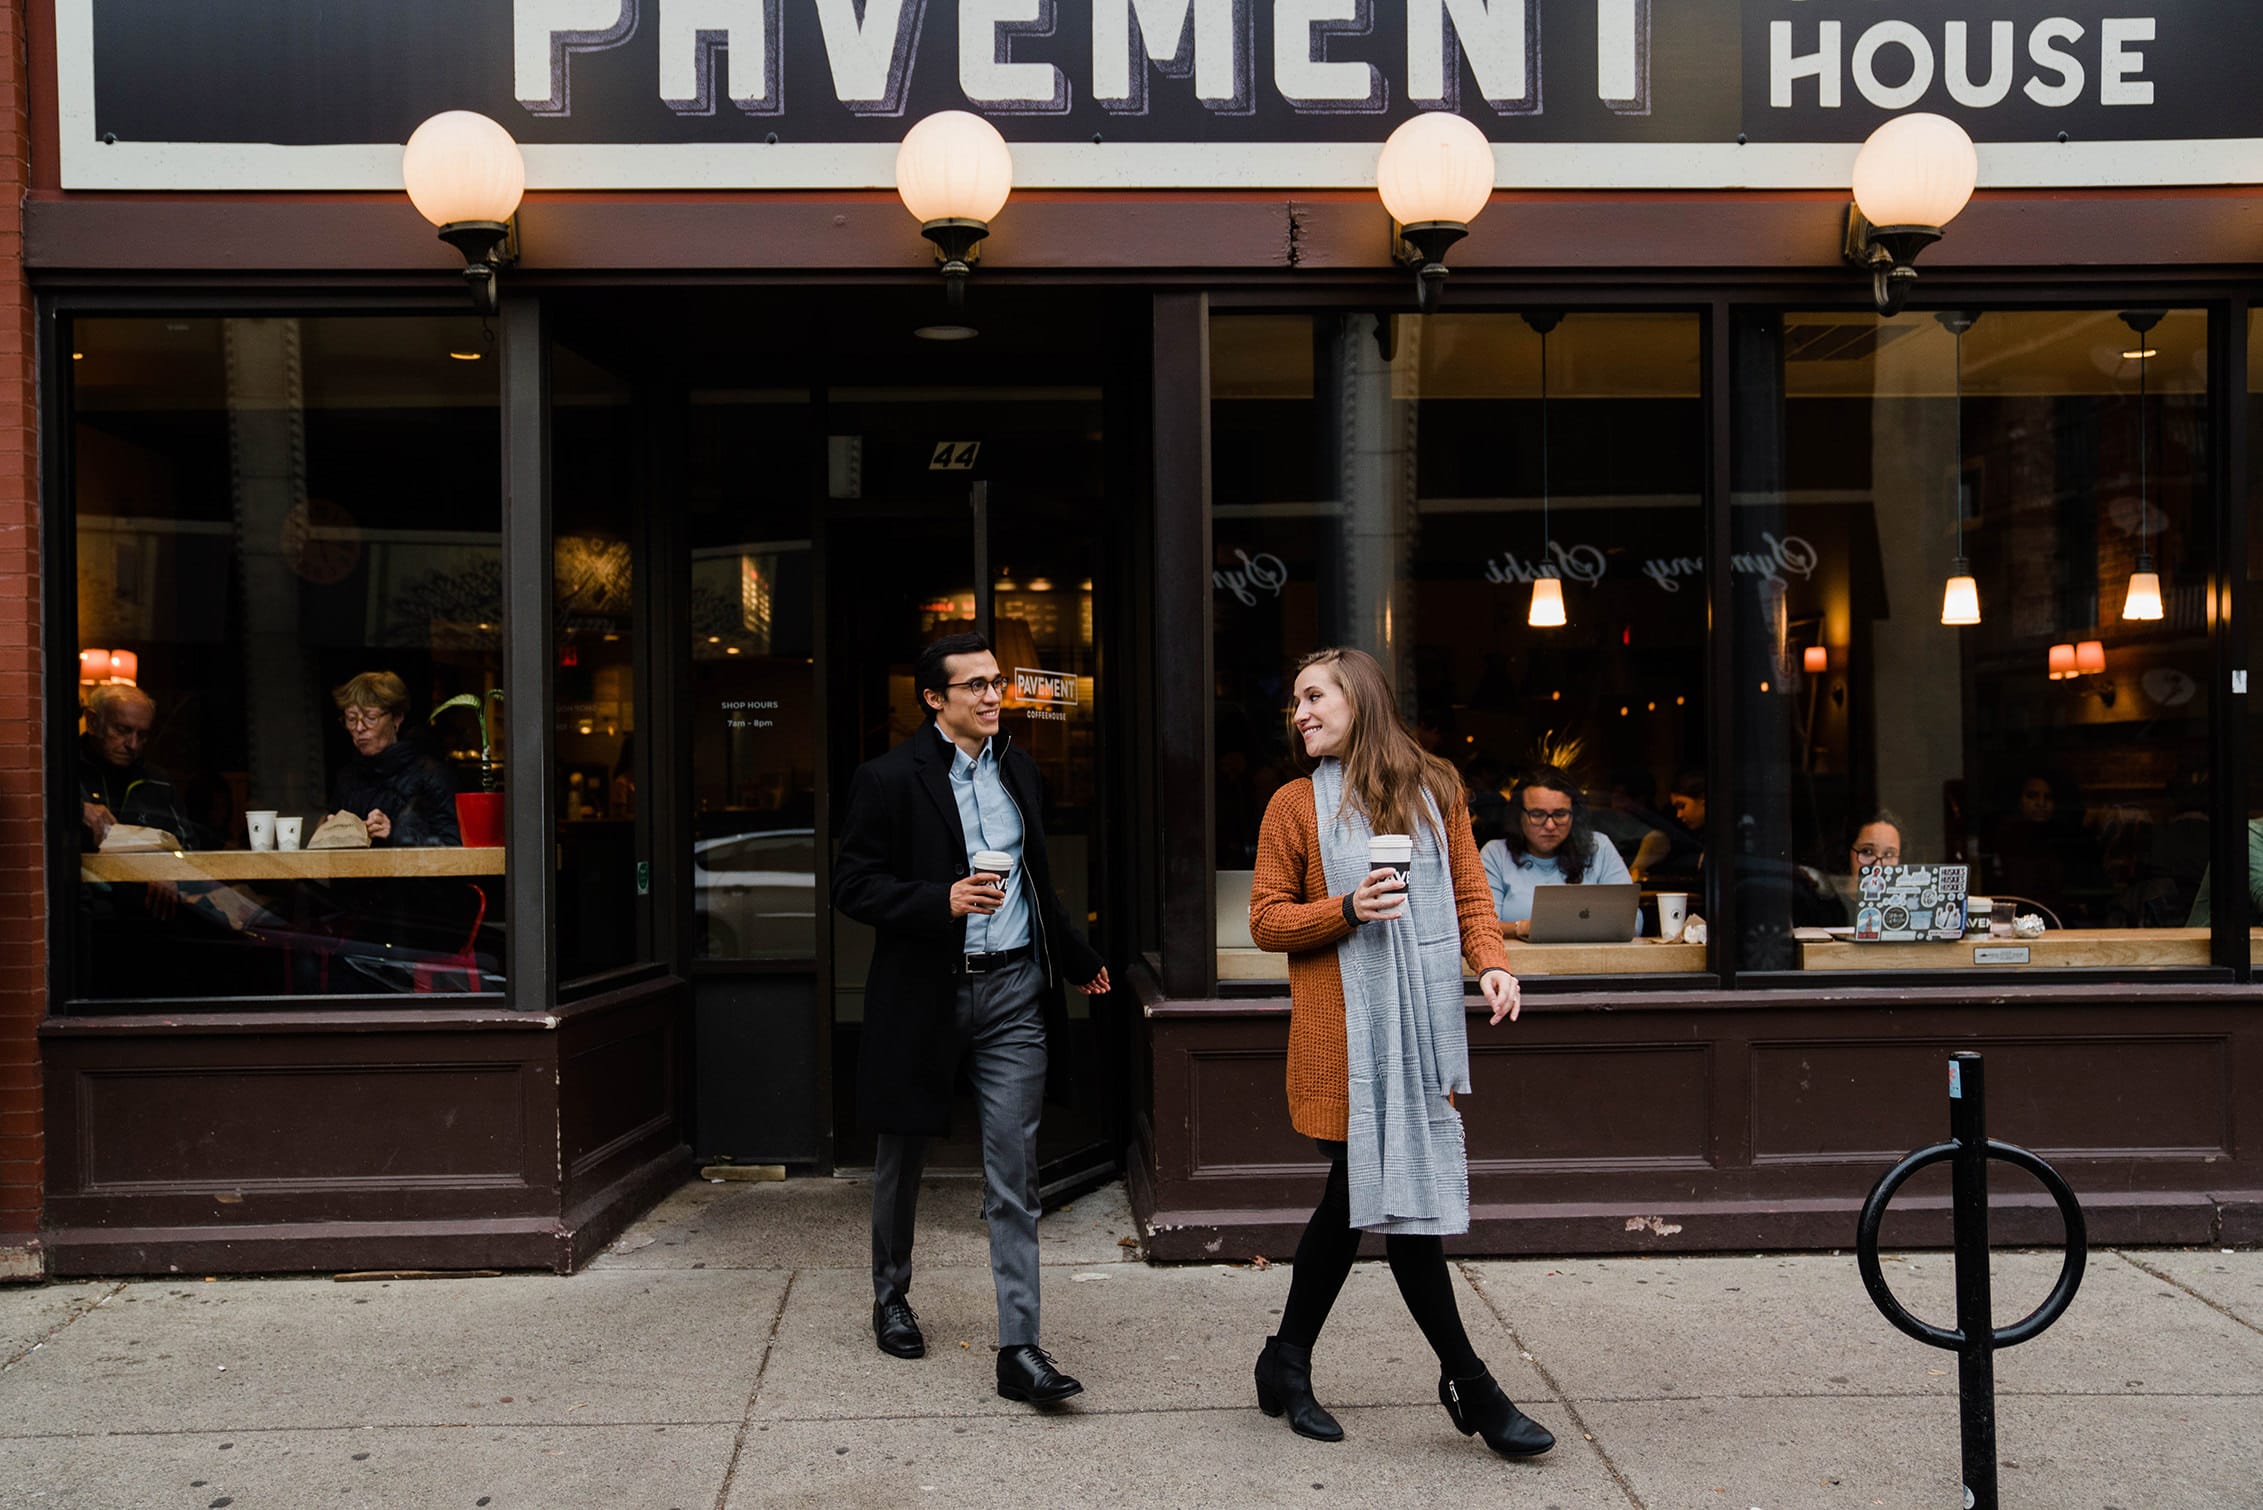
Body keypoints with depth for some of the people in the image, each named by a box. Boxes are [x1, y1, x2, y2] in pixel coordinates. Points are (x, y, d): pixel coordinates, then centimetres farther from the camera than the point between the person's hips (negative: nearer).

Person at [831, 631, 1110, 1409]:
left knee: (1015, 1175, -4)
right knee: (903, 1157, 16)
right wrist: (943, 900, -24)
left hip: (1011, 991, 3)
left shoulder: (1019, 768, 10)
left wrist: (1077, 960, 26)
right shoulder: (888, 779, -7)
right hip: (924, 990, -3)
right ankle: (890, 1299, 38)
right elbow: (853, 885, -11)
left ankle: (1019, 1349, -2)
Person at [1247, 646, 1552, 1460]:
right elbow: (1266, 921, 0)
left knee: (1357, 1196, 11)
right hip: (1345, 1033, -4)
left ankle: (1287, 1365, 27)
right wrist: (1347, 910, -16)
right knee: (1396, 1194, -4)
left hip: (1424, 1022, 4)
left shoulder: (1433, 790, 9)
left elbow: (1468, 891, 10)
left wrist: (1491, 960, -7)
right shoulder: (1295, 804, 1)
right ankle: (1471, 1387, 8)